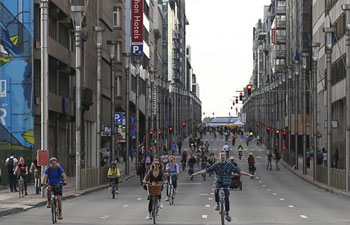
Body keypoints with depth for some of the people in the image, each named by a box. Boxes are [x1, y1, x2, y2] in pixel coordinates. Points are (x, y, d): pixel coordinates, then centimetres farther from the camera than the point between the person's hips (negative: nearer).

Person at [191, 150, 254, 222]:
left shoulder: (229, 165, -4)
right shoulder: (216, 165, -2)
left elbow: (239, 171, -7)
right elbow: (206, 170, -4)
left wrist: (249, 175, -14)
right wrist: (195, 174, -10)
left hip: (226, 183, 0)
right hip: (219, 182, 0)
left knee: (226, 198, -10)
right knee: (216, 190, -32)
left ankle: (227, 213, 6)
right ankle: (217, 204, -13)